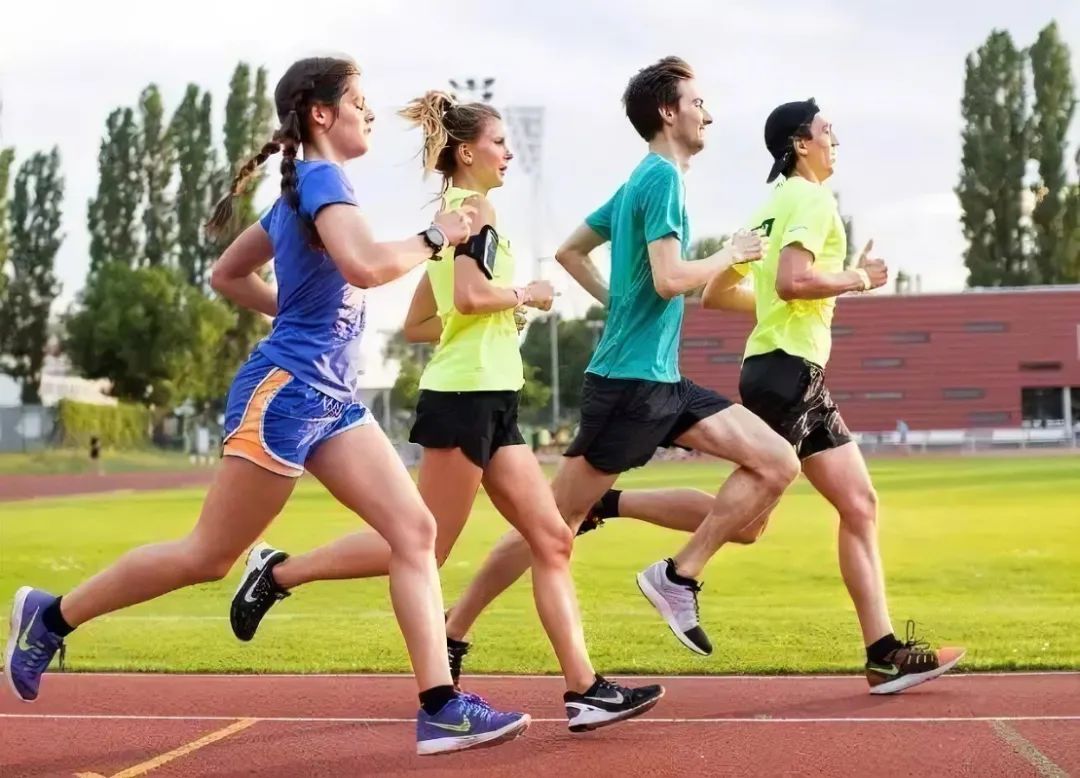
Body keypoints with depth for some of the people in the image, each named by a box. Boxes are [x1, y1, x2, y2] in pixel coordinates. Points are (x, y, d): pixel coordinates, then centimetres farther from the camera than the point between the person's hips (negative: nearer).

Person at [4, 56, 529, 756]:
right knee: (210, 556, 1)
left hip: (331, 398, 10)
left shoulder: (302, 189, 16)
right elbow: (367, 264, -32)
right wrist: (435, 237, -16)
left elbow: (228, 274, 24)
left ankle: (441, 708, -6)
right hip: (285, 391, -10)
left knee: (415, 529, -3)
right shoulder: (320, 179, -13)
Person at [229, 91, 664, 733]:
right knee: (424, 548, -4)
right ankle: (279, 572, 7)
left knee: (553, 540, 3)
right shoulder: (474, 206, -7)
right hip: (467, 396, -10)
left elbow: (418, 323, 22)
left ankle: (585, 690, 0)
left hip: (492, 403, 10)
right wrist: (528, 294, -8)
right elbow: (471, 294, -24)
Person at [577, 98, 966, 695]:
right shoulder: (810, 198, -9)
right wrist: (857, 278, -11)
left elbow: (714, 293, 20)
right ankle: (607, 502, 0)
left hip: (800, 378, 10)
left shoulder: (771, 207, 19)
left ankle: (883, 654, 5)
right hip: (787, 371, -10)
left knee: (860, 505, 6)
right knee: (744, 518, -6)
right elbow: (792, 281, -25)